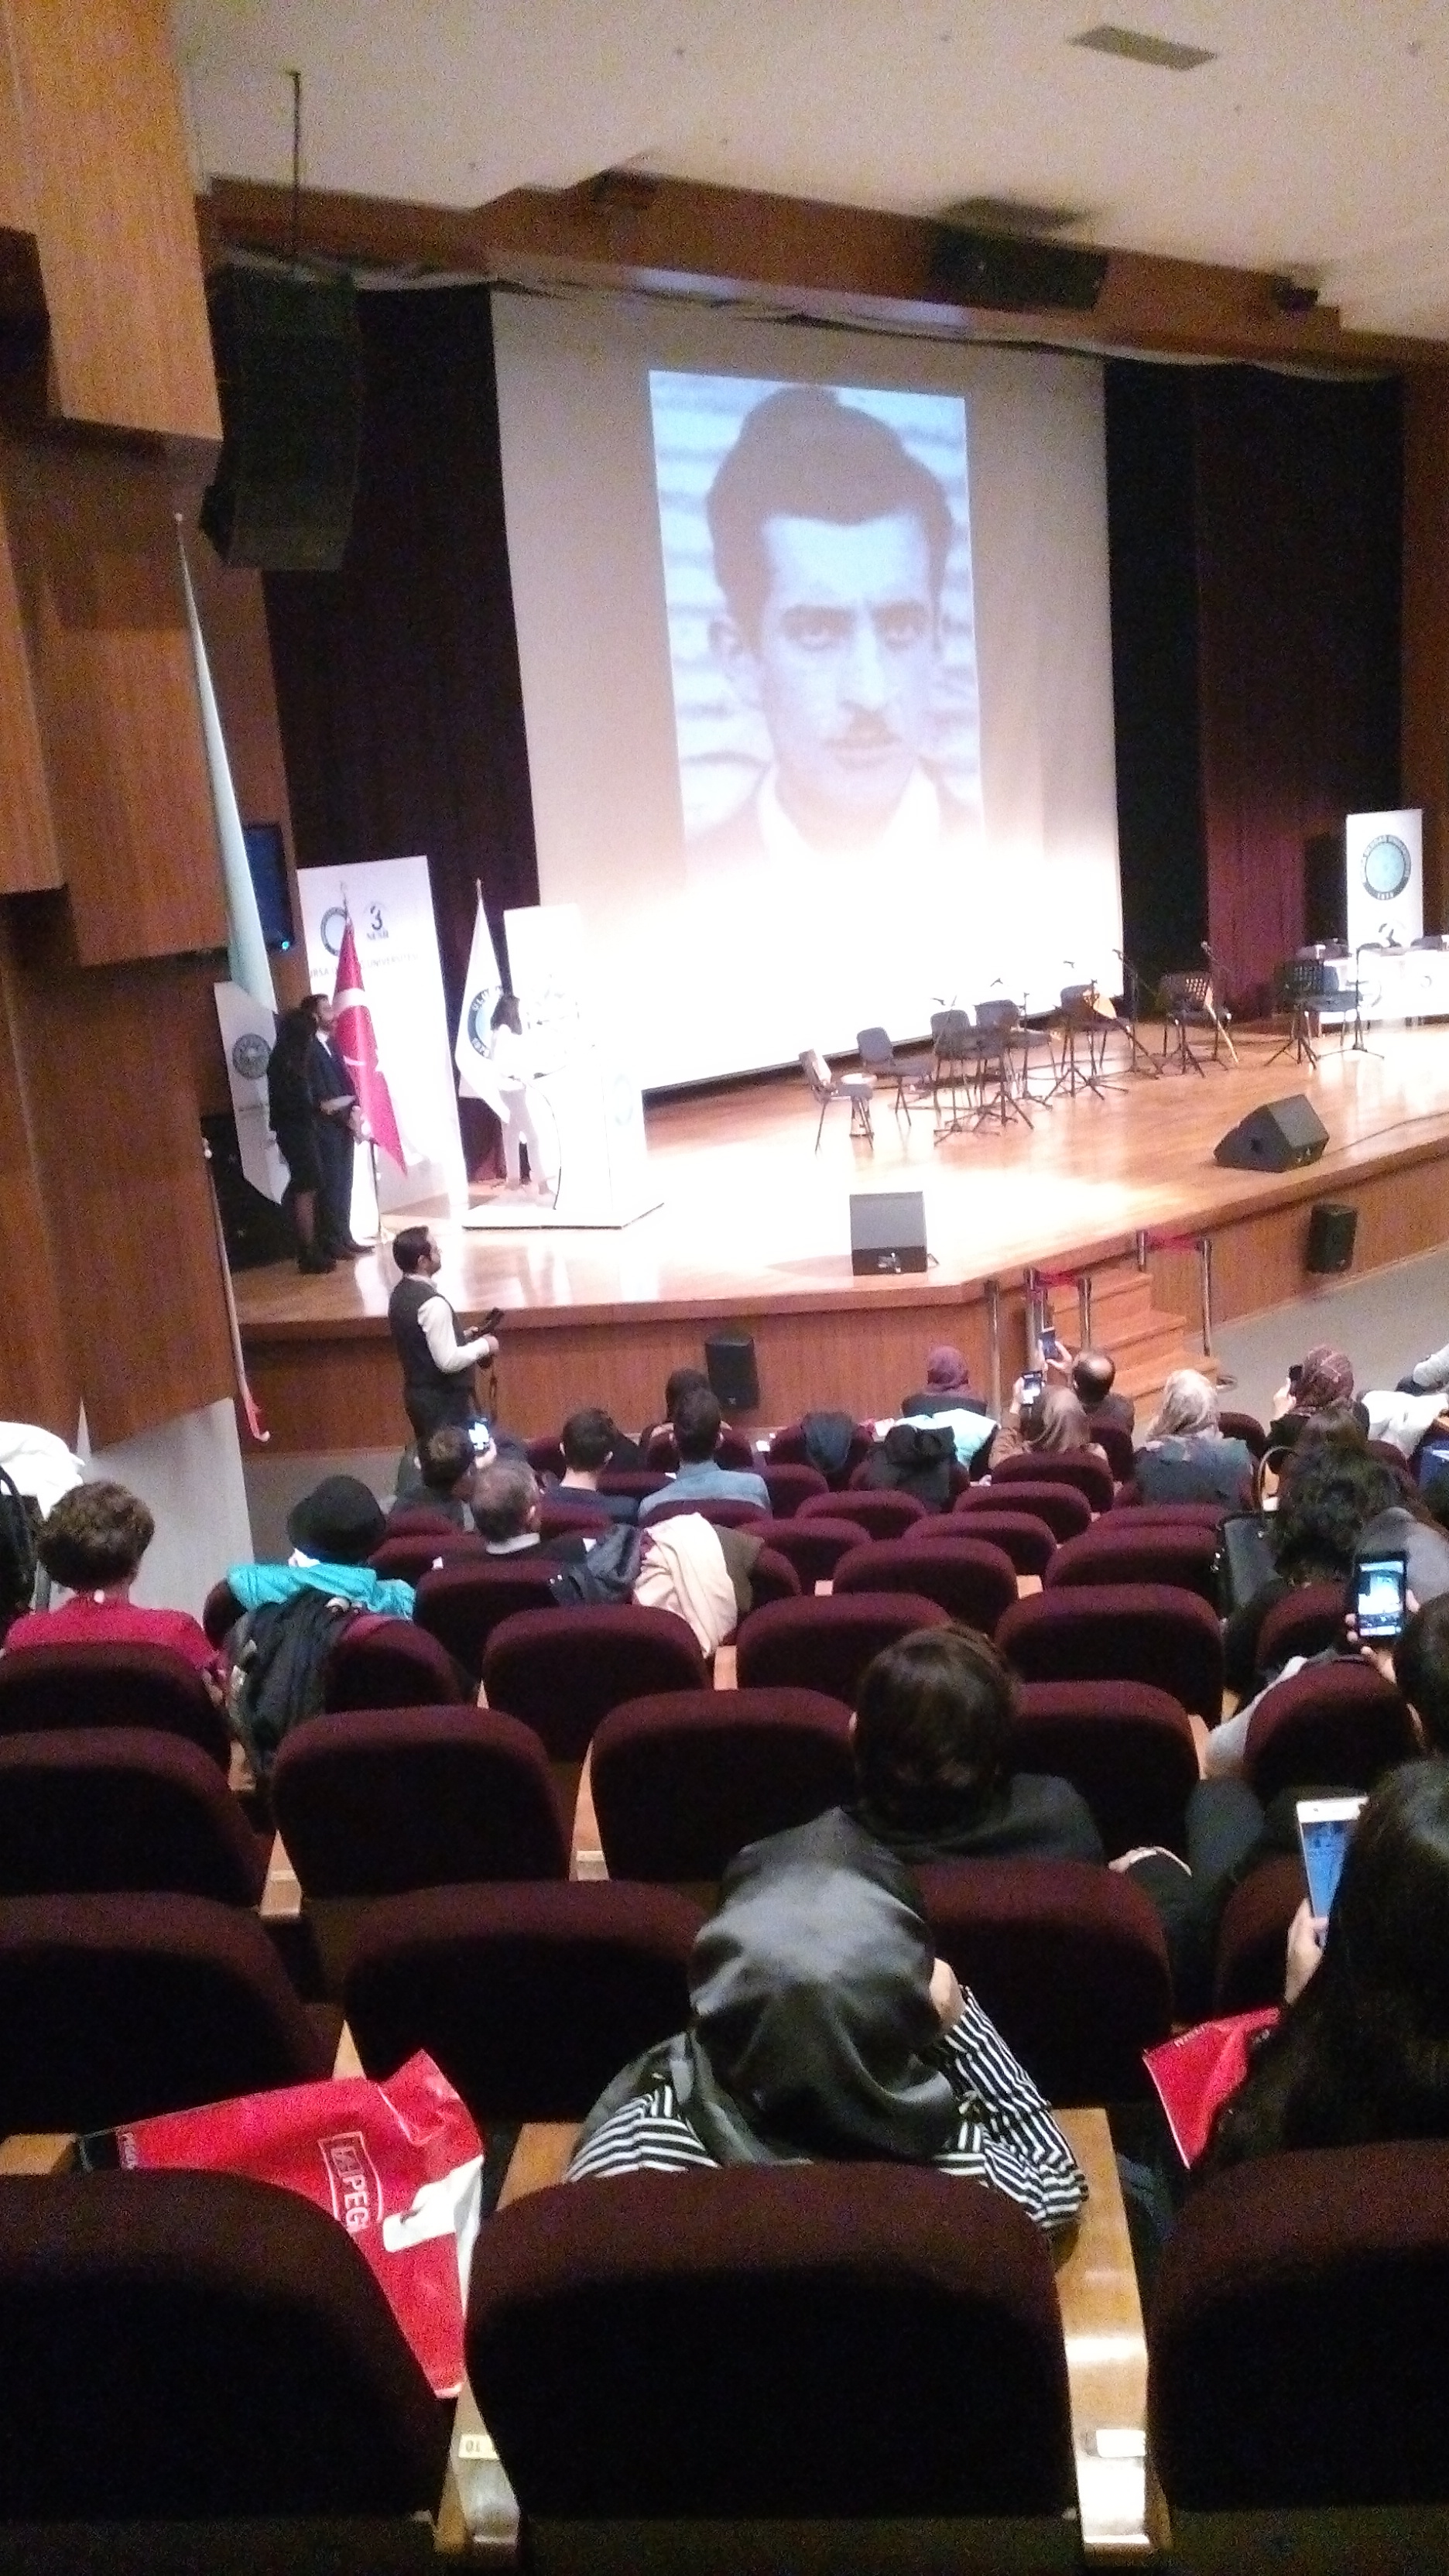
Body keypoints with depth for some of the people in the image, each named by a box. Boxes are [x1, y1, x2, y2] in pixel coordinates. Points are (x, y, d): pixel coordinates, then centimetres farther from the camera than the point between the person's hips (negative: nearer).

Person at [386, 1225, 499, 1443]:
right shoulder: (432, 1304, -25)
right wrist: (483, 1345, -12)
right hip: (444, 1401, -9)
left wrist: (463, 1338, 11)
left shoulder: (400, 1295, 4)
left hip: (420, 1394, 9)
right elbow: (448, 1361, -26)